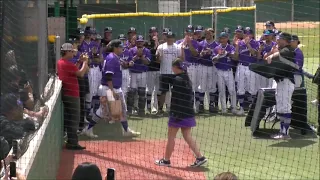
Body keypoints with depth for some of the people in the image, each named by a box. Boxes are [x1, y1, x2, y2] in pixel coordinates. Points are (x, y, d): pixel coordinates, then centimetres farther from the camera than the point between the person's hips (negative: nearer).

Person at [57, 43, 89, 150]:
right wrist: (85, 62, -8)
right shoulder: (67, 63, -20)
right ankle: (72, 143, -3)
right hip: (72, 95, -10)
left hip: (66, 93, 10)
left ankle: (71, 141, 24)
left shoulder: (60, 62, 10)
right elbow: (81, 73, -20)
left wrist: (79, 62, 13)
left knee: (69, 118, 17)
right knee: (74, 119, -4)